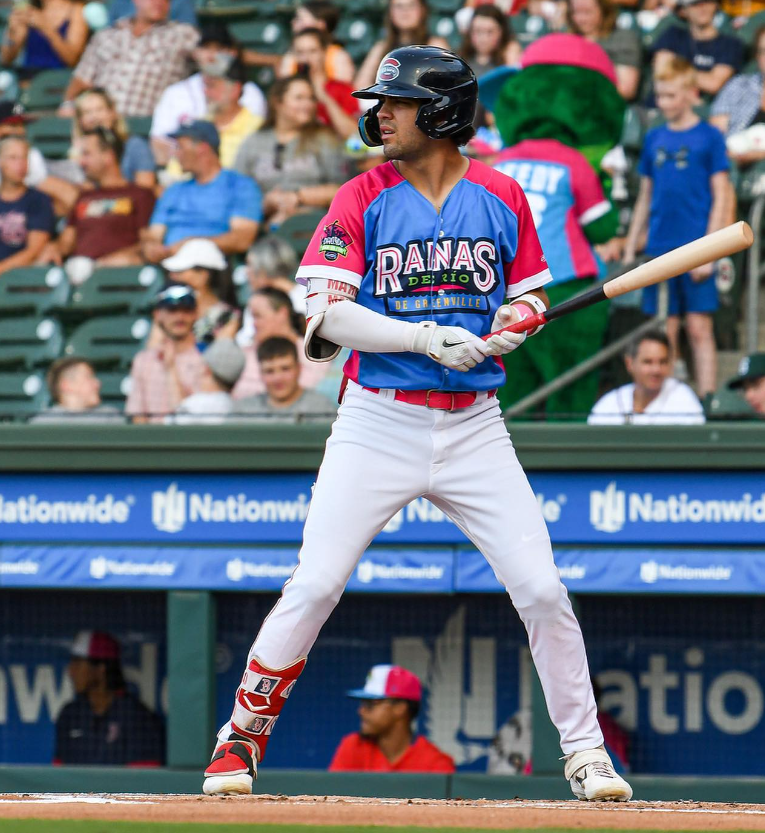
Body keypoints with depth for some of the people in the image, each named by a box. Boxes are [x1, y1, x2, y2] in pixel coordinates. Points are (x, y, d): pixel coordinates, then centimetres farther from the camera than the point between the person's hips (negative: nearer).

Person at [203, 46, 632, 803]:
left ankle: (584, 752, 9)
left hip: (474, 427, 1)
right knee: (314, 585, -8)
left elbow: (530, 297, 14)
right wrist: (429, 339, -22)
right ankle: (242, 737, 8)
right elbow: (327, 313, -11)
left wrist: (514, 323, -10)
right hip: (378, 423, -1)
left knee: (541, 590, -4)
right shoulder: (362, 200, -2)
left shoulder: (501, 199, 5)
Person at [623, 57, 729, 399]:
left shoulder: (709, 137, 0)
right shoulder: (654, 138, 12)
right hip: (659, 251, 4)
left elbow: (720, 197, -3)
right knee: (665, 334, 6)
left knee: (699, 330, -6)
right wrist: (629, 249, 13)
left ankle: (706, 400, -6)